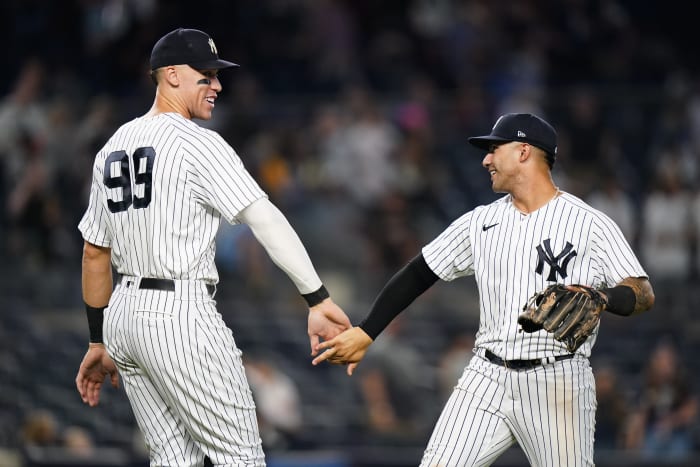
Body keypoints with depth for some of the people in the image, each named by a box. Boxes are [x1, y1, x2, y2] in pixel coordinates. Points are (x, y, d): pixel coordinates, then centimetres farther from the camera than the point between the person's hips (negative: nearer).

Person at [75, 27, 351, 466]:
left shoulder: (114, 147, 13)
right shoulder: (198, 144, -11)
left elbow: (95, 253, 18)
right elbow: (266, 220, -20)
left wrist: (99, 341, 24)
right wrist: (318, 299, -25)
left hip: (125, 316, 8)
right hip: (181, 315, -8)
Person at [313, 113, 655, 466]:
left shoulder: (590, 224, -3)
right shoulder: (481, 221, 11)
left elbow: (644, 294, -6)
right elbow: (419, 274, 14)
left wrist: (600, 297, -28)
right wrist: (365, 333, 7)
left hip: (557, 384, -4)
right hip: (488, 381, 4)